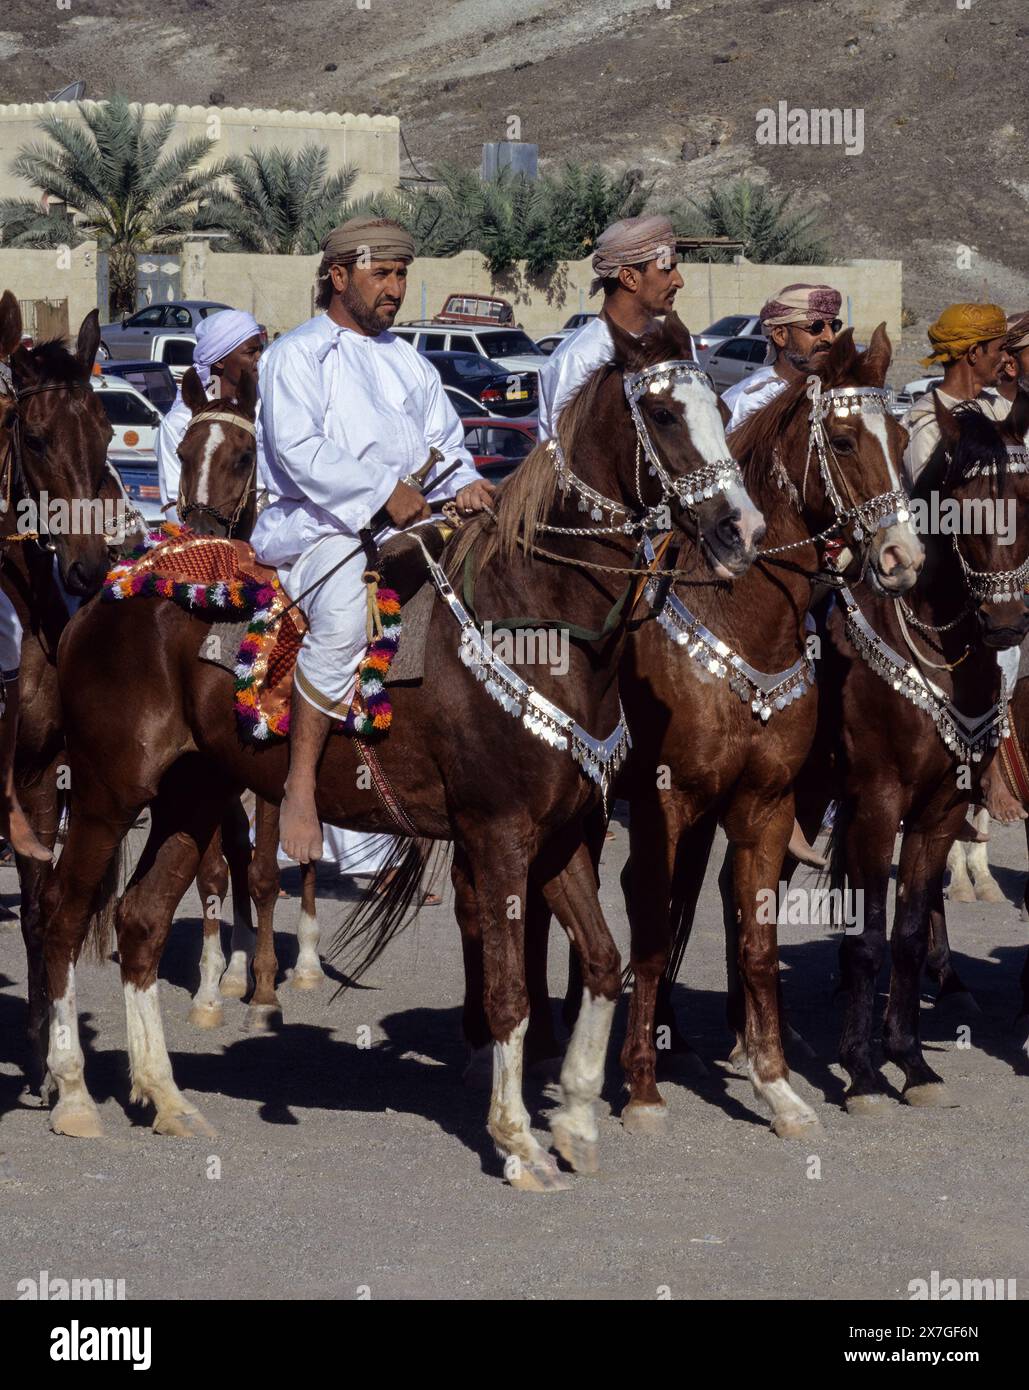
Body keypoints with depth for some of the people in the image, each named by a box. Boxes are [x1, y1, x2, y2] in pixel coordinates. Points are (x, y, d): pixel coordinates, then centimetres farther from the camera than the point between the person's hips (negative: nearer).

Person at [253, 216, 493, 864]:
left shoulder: (411, 364, 24)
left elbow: (445, 445, 18)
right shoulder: (298, 355, 3)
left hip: (406, 531, 7)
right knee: (345, 614, -37)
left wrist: (465, 485, -6)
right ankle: (301, 784, -33)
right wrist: (384, 489, -18)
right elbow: (300, 451, -12)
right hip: (316, 527, -7)